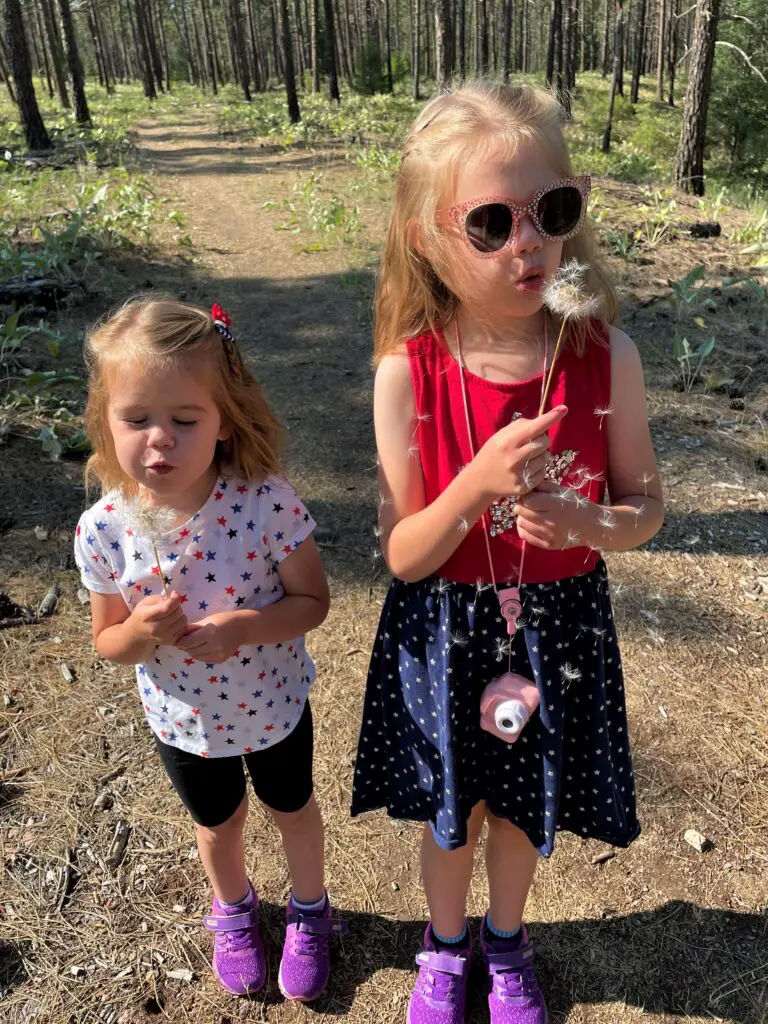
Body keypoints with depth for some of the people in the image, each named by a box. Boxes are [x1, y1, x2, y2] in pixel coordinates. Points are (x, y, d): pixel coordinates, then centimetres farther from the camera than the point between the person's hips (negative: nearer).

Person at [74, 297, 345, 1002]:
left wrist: (243, 628, -35)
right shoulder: (102, 530, -23)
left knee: (293, 809, 26)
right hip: (183, 720, 2)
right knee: (218, 824, 29)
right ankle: (234, 911, 62)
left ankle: (310, 911, 58)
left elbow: (312, 601, -18)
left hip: (273, 705, -1)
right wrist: (141, 631, -31)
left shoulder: (267, 502, -31)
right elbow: (107, 641, -8)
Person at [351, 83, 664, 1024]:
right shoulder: (407, 374, -19)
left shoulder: (606, 356, -16)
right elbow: (402, 557, -15)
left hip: (560, 625, 2)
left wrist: (583, 521, -26)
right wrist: (478, 484, -33)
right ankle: (446, 948, 56)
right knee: (452, 812, 22)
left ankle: (507, 943, 58)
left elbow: (645, 507, -3)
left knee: (522, 807, 24)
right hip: (445, 635, -1)